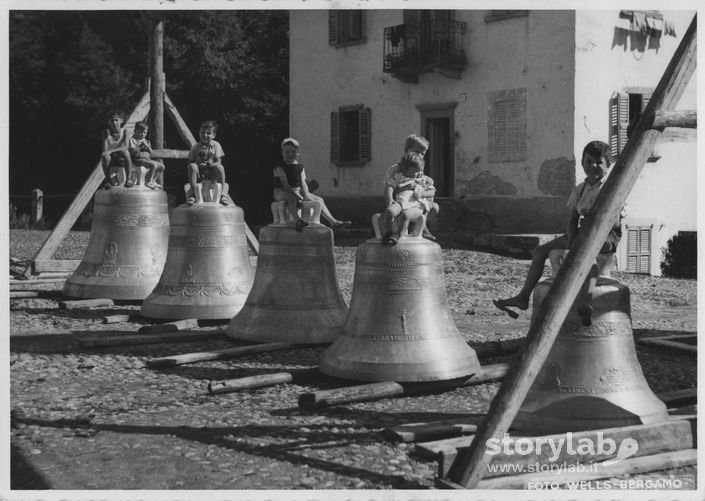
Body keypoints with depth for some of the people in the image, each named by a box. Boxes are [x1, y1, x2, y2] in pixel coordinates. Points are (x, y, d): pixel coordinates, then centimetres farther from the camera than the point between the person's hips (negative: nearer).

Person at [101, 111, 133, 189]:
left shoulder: (124, 131, -7)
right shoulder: (107, 132, -6)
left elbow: (126, 147, -21)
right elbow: (104, 150, -12)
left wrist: (111, 151, -31)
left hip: (122, 160, -1)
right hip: (111, 160, 1)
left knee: (126, 152, -33)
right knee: (105, 157, -33)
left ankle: (129, 178, -24)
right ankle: (107, 179, -13)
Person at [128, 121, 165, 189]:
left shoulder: (145, 141, 20)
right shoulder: (132, 140, -3)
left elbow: (150, 151, 15)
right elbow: (132, 151, -15)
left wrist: (147, 145, -2)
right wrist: (140, 146, -17)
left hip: (147, 158, 9)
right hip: (138, 159, -9)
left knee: (161, 166, 3)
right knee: (154, 165, -30)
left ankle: (153, 180, 9)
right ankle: (148, 182, -19)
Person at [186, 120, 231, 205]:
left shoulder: (216, 145, 0)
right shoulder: (195, 147, 2)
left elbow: (218, 162, -7)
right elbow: (190, 161, 0)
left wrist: (211, 164, -29)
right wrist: (198, 164, -22)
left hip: (212, 175, 0)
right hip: (199, 175, 0)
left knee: (219, 167, -31)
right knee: (192, 166, -30)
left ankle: (223, 193, -21)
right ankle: (193, 193, -26)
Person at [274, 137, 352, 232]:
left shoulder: (300, 167, 9)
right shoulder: (279, 167, -10)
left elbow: (303, 183, -1)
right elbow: (285, 184, -20)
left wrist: (306, 195, -19)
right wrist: (296, 195, -31)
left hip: (297, 191, 7)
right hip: (282, 192, -7)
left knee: (319, 200, 4)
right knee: (291, 198, -43)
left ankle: (333, 222, 5)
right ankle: (298, 221, -61)